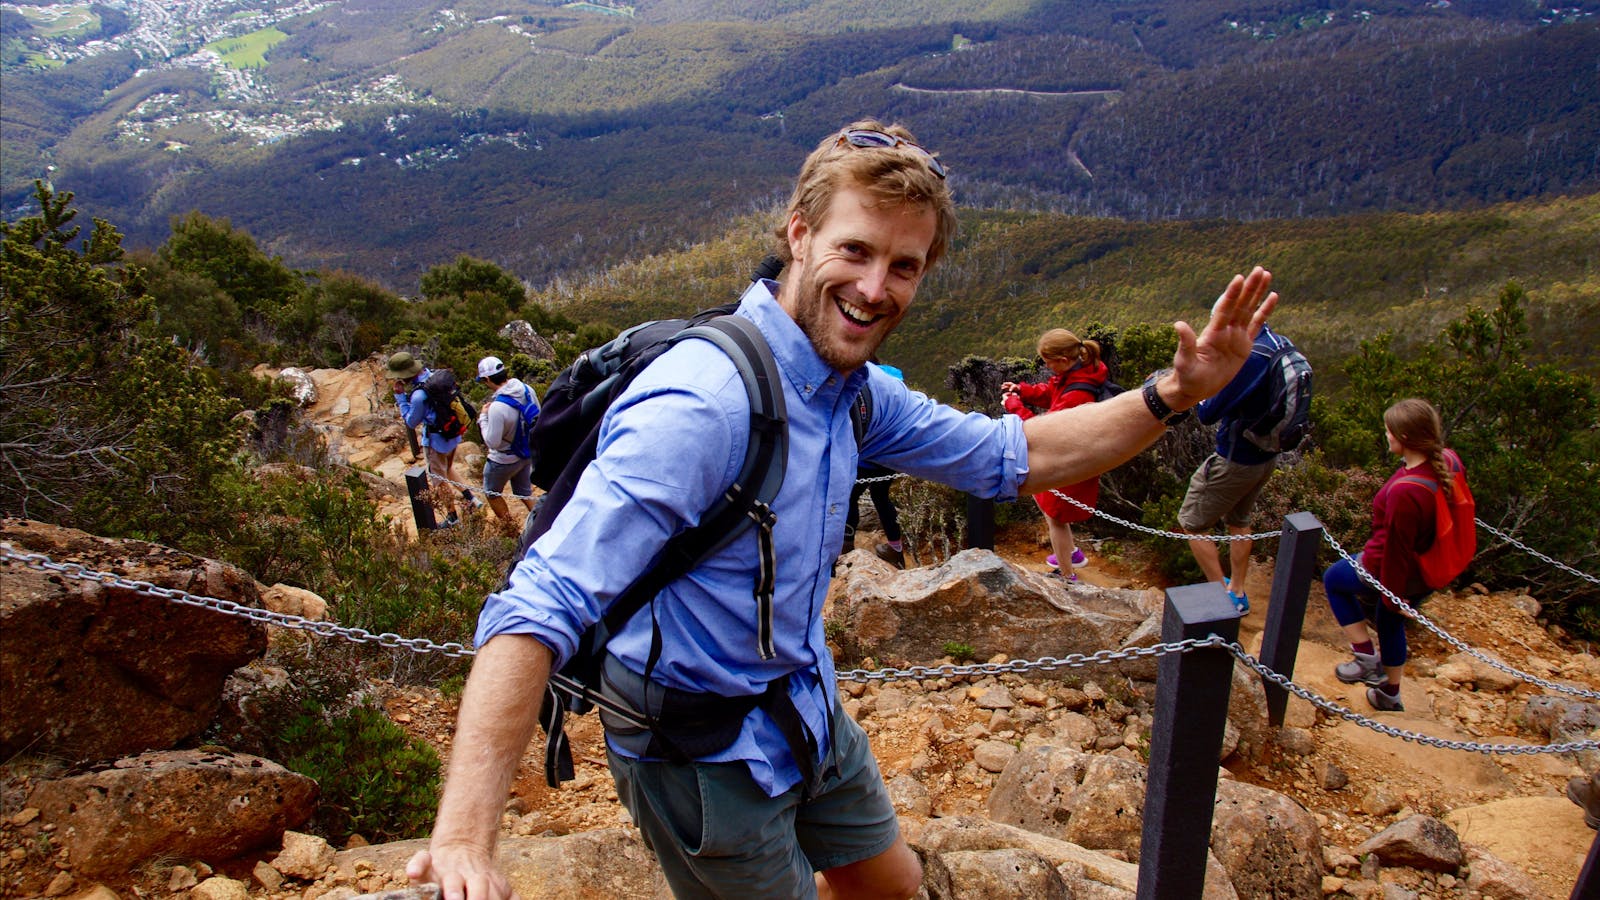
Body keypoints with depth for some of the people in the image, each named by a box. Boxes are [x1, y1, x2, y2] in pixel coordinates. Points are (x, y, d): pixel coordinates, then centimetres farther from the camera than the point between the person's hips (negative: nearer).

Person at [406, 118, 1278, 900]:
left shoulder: (854, 389, -4)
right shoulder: (703, 400, -32)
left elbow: (1012, 455, 6)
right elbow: (542, 606, -38)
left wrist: (1172, 394, -5)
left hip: (805, 712, 8)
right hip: (702, 753, -8)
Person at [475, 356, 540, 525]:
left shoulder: (497, 407, -35)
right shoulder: (527, 390, -13)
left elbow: (492, 442, -26)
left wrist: (483, 417, -16)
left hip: (504, 460, -6)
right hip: (528, 454, 6)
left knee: (492, 493, 20)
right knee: (524, 492, 26)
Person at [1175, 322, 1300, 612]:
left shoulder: (1250, 357, -30)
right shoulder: (1280, 344, -2)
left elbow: (1209, 413, -25)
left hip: (1235, 461, -9)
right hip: (1267, 456, 9)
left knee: (1191, 524, 6)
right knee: (1238, 521, 27)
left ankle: (1223, 595, 9)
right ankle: (1238, 593, 38)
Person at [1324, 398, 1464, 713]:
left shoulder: (1404, 492, -39)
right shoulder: (1449, 462, -13)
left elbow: (1397, 548, -27)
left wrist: (1394, 595, -14)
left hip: (1388, 569, -8)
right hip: (1432, 571, 8)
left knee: (1333, 579, 22)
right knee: (1390, 622, 30)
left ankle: (1366, 657, 18)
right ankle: (1389, 694, 47)